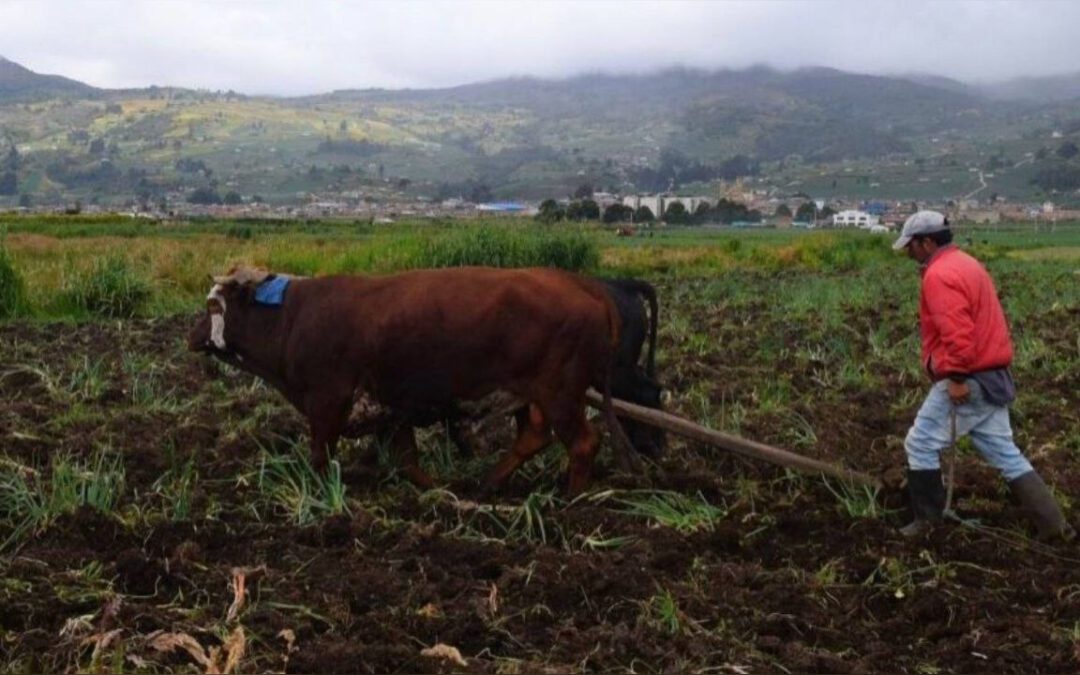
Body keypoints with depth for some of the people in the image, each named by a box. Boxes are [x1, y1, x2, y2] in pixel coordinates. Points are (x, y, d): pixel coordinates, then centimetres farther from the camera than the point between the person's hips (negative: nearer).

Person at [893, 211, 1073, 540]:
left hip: (966, 381, -10)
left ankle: (927, 520, 8)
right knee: (1004, 452, 13)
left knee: (921, 444, 2)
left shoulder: (939, 275, -15)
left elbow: (956, 331, -26)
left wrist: (956, 377, -25)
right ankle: (1053, 524, 12)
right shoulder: (966, 264, 17)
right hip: (993, 376, 10)